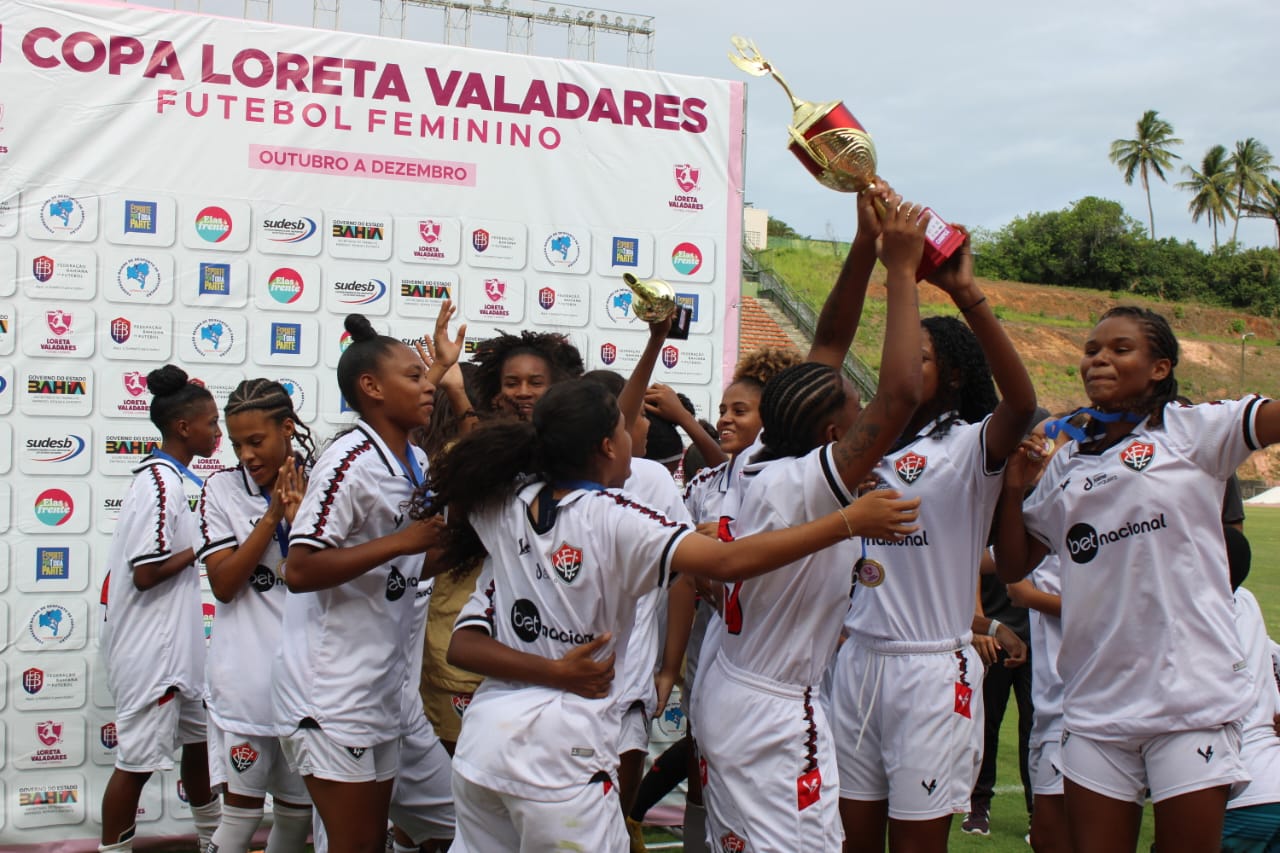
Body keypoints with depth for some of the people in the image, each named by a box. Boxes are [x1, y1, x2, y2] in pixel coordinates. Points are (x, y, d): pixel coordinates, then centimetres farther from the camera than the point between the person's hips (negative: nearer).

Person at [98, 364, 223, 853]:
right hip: (152, 651, -10)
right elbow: (146, 573, -23)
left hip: (178, 644, 10)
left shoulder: (170, 477, 10)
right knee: (138, 761, -1)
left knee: (198, 738, 20)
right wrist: (200, 549, -12)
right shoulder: (161, 482, -19)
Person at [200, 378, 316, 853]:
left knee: (300, 804, 12)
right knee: (242, 804, 1)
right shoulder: (222, 490, -1)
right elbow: (223, 585, -8)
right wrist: (273, 517, -15)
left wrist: (299, 521, -17)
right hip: (246, 677, -1)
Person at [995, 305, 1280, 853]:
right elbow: (1012, 567, 17)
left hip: (1191, 695, -4)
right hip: (1095, 701, 4)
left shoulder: (1191, 429, 1)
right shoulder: (1067, 463, 15)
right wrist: (1013, 487, 4)